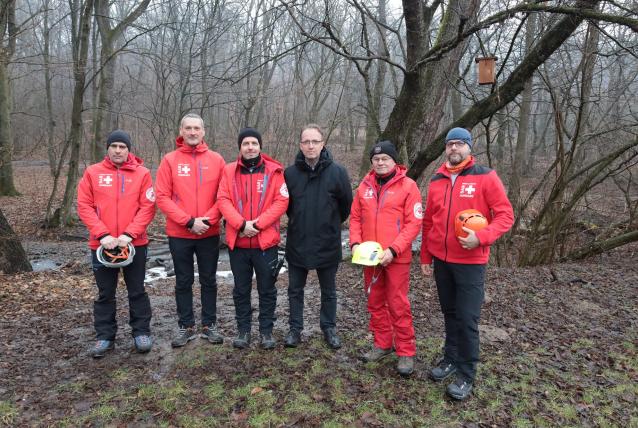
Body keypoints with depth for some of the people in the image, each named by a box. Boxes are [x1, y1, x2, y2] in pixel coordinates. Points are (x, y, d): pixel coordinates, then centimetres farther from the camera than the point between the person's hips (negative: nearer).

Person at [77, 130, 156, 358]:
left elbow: (148, 207, -6)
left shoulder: (142, 173, -1)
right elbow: (84, 206, -2)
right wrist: (103, 235, -12)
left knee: (137, 291, 8)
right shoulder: (92, 172, 3)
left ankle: (141, 333, 21)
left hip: (134, 244, -1)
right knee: (105, 294, 11)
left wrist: (129, 234, -15)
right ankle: (105, 337, 24)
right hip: (102, 244, 1)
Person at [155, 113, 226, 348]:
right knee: (183, 282, 10)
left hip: (209, 234, 1)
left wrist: (208, 220, -15)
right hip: (179, 234, 0)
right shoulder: (170, 160, 0)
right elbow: (162, 197, -7)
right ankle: (186, 327, 23)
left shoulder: (216, 159, 1)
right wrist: (189, 221, -15)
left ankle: (209, 325, 23)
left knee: (209, 281, 10)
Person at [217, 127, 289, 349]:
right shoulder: (229, 170, 4)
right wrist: (241, 224, -19)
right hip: (237, 242, 2)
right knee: (241, 289, 13)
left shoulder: (274, 170, -1)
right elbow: (223, 200, -5)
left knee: (267, 289, 9)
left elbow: (281, 201, -8)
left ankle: (266, 330, 24)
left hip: (266, 241, -1)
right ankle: (243, 329, 28)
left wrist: (257, 224, -16)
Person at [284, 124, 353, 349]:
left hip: (328, 244, -1)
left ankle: (329, 328, 32)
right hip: (297, 244, 2)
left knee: (328, 291, 15)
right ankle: (295, 328, 29)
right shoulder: (290, 173, -6)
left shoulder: (337, 172, -11)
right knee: (295, 290, 13)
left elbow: (346, 204, 1)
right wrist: (298, 222, 11)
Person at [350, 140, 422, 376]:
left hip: (396, 257, -5)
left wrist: (393, 250, -19)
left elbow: (414, 223, -11)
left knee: (398, 305, -1)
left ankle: (406, 352, 13)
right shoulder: (364, 186, 8)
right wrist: (355, 243, -6)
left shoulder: (408, 186, -6)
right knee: (375, 302, 13)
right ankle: (382, 344, 29)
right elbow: (355, 217, 10)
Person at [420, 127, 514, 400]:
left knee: (467, 319, -1)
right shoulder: (436, 181, 7)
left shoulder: (486, 177, -7)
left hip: (470, 261, -4)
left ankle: (467, 375, 14)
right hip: (441, 260, 5)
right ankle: (451, 358, 33)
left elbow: (505, 215, -9)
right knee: (449, 313, 16)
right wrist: (425, 257, 13)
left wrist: (481, 237, -24)